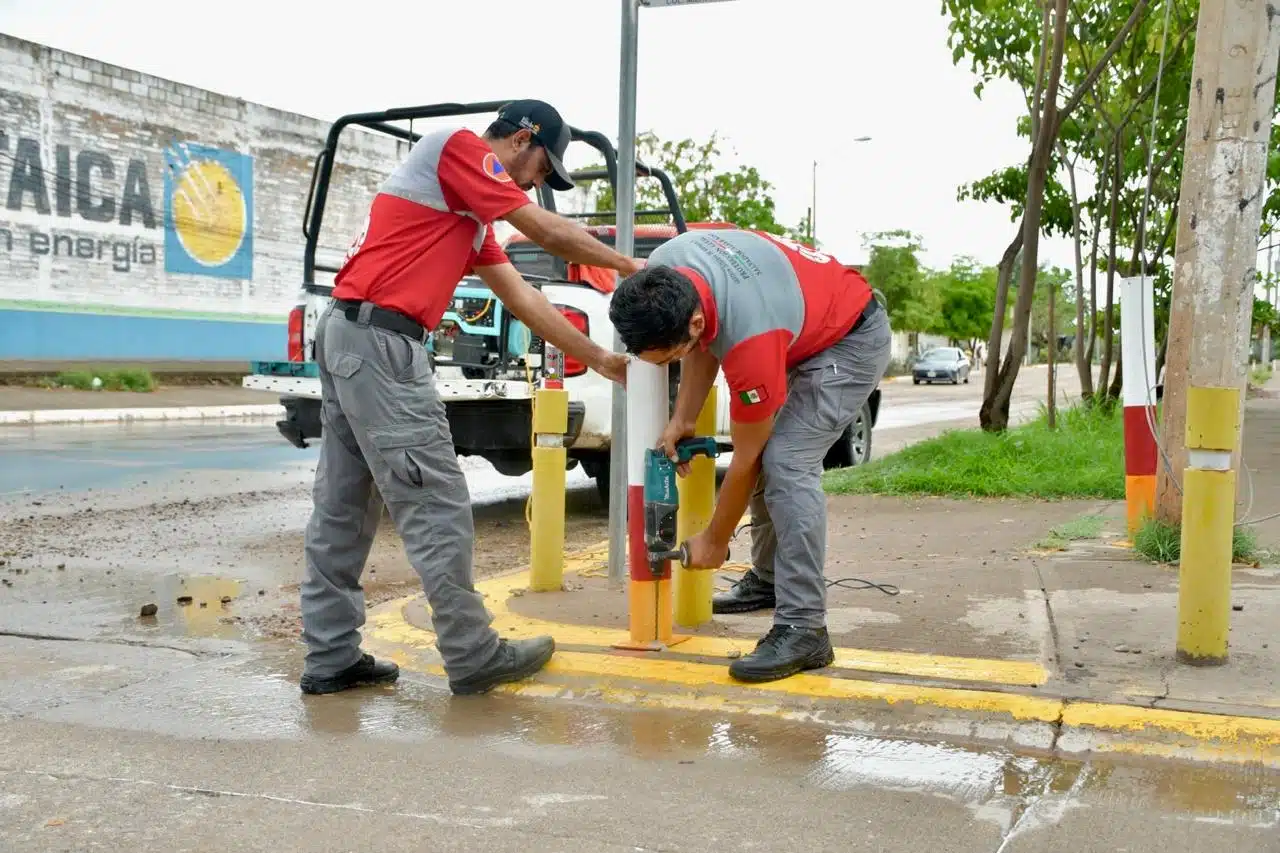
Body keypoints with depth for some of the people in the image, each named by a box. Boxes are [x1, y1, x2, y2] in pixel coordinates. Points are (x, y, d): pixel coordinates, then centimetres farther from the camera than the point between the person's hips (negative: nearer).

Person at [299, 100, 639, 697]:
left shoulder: (473, 214, 24)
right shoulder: (457, 146, -2)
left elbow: (523, 298, 23)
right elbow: (547, 231, -5)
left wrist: (599, 360, 24)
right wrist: (627, 265, 10)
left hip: (348, 337, 11)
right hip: (380, 338, -11)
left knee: (345, 508, 10)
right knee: (437, 507, -6)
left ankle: (331, 658, 16)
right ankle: (474, 658, 1)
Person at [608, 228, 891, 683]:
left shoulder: (752, 342, -40)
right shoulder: (663, 274, -22)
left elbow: (743, 462, -25)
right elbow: (701, 345, 0)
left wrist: (714, 541, -12)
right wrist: (681, 420, -11)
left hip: (851, 339, -9)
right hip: (803, 329, 9)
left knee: (787, 464, -22)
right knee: (766, 457, 10)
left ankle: (803, 629, -23)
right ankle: (768, 579, 27)